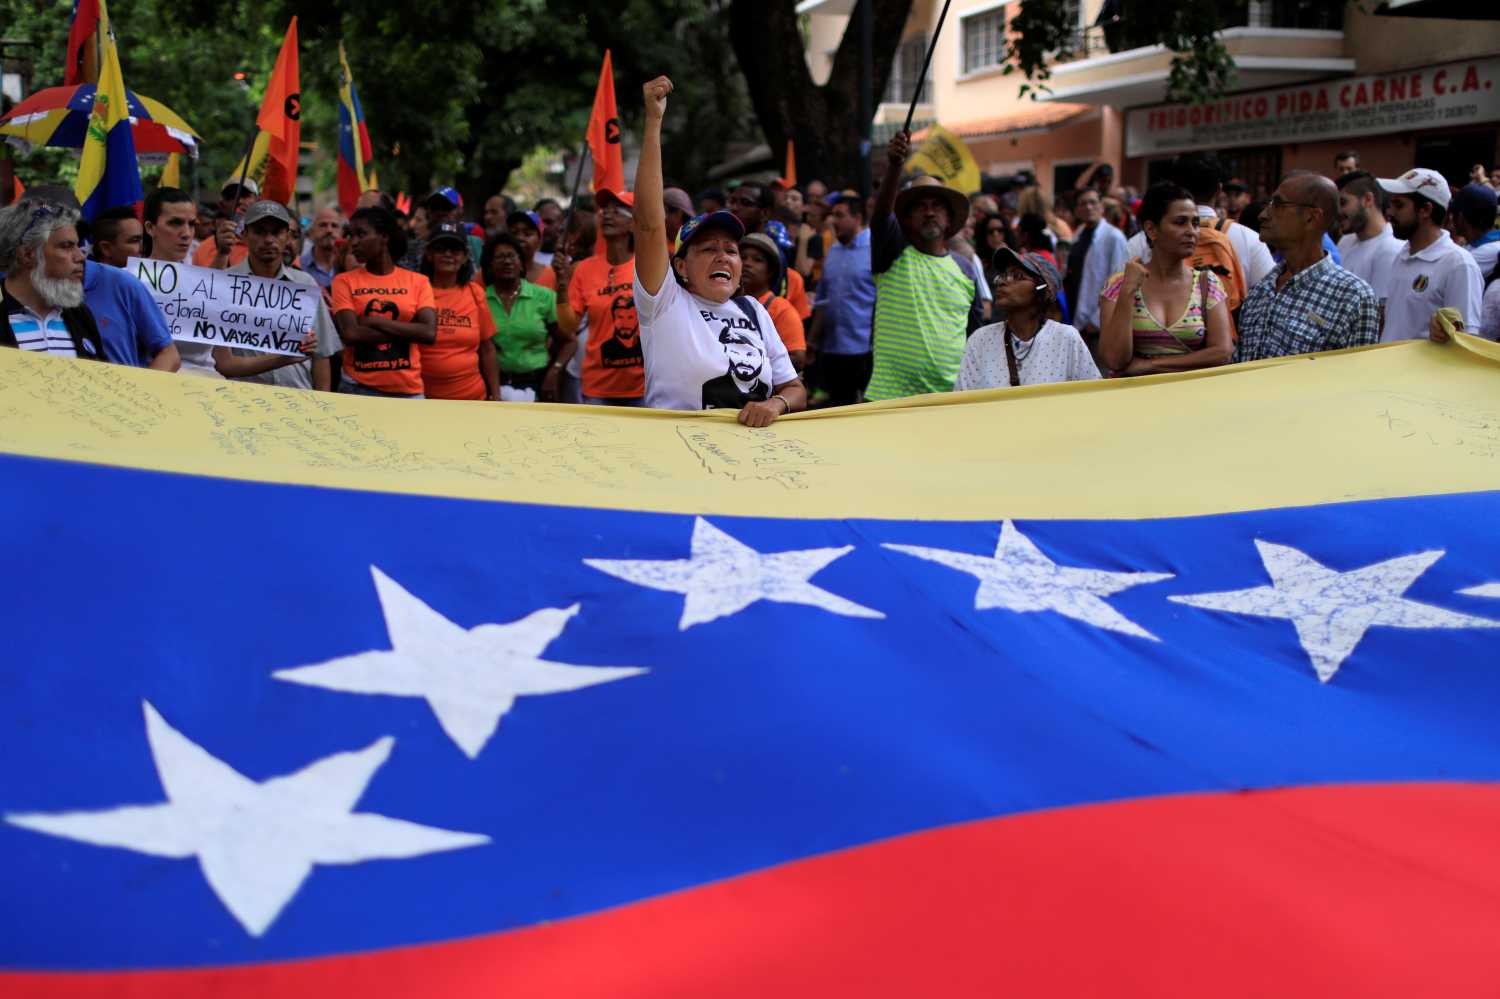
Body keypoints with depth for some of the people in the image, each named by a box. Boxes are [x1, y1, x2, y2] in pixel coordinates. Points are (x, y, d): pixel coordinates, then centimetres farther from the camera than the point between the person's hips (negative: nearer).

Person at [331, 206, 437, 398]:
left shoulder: (418, 281, 5)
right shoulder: (344, 281, 4)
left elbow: (429, 333, -8)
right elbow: (350, 334, -10)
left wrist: (374, 321, -10)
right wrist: (409, 331, -9)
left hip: (408, 390, 1)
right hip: (358, 389, -1)